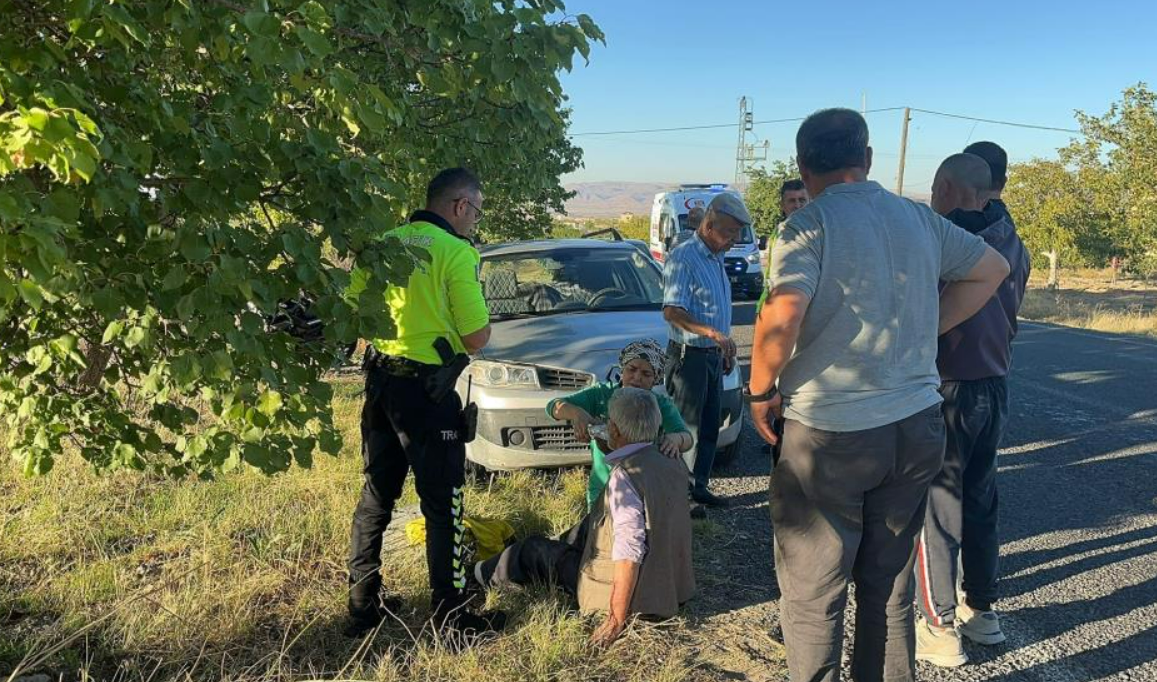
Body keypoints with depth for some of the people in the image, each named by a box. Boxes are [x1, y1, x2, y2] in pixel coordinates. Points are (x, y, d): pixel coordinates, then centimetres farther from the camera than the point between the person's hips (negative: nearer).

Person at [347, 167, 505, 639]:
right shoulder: (457, 253, -13)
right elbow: (476, 339, -13)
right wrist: (482, 321, 8)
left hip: (379, 379, 7)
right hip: (426, 389, -7)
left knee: (376, 495, 17)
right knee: (442, 506, 4)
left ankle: (363, 604, 28)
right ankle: (452, 616, 13)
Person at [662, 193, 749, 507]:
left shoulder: (716, 258, 14)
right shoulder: (683, 257, -15)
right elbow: (671, 312, -24)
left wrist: (726, 348, 22)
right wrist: (713, 333, -34)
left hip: (713, 356, 9)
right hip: (689, 355, -9)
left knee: (709, 427, 14)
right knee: (685, 429, -3)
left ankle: (698, 486, 25)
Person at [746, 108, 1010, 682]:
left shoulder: (809, 225, -12)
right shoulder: (919, 219, 7)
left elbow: (782, 317, -27)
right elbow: (992, 269, 20)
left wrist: (761, 390, -12)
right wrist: (926, 330, 15)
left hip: (829, 435, -6)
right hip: (917, 428, 6)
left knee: (812, 595, 9)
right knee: (890, 586, 20)